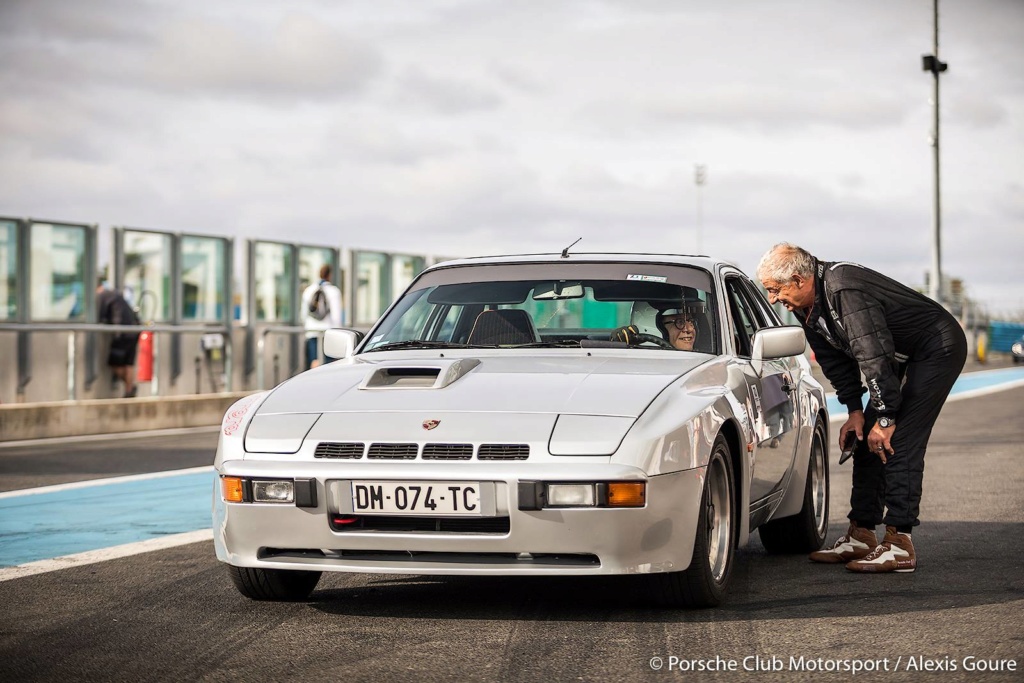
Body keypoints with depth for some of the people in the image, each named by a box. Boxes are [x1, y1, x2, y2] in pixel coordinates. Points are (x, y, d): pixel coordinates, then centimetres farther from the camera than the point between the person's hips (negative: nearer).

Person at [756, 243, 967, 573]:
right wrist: (854, 411, 1)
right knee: (866, 441, 7)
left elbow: (874, 356, -31)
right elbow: (835, 360, 9)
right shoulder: (807, 305, 0)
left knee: (899, 443, -17)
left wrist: (885, 419, -25)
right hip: (902, 357, 10)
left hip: (938, 346, -10)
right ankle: (861, 536, 13)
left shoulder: (844, 290, -31)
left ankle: (899, 544, -16)